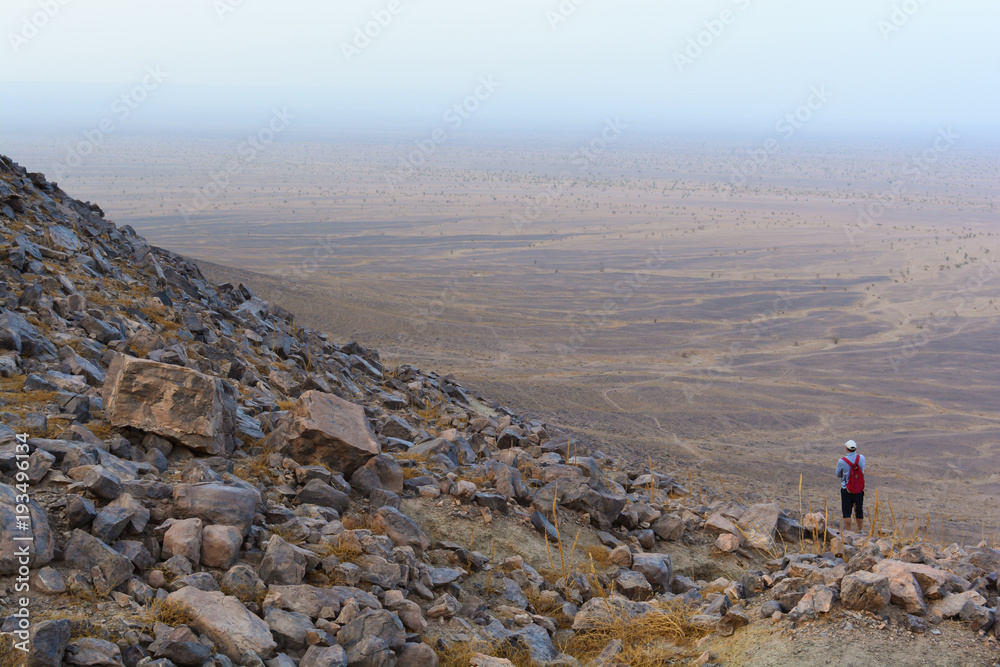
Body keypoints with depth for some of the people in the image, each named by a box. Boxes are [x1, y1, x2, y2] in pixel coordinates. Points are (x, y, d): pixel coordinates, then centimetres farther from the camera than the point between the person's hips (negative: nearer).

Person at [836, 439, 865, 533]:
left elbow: (838, 475, 0)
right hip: (859, 489, 3)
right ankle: (859, 530, 28)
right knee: (859, 511, 15)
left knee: (847, 511, 3)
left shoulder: (842, 461, -16)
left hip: (846, 490, -3)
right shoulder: (861, 458, -7)